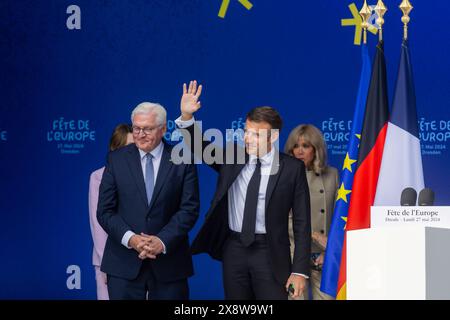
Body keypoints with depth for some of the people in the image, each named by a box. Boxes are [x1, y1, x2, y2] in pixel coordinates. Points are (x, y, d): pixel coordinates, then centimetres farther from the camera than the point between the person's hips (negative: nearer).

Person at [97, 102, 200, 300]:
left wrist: (163, 241, -15)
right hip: (124, 262, 1)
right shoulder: (117, 159, 4)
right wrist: (130, 238, -14)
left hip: (169, 263, 0)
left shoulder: (182, 161, 2)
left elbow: (190, 208, -3)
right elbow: (105, 210, 1)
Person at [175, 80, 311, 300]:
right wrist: (186, 116, -17)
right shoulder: (232, 157, 5)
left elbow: (302, 222, -4)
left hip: (269, 252, -3)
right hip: (234, 249, 3)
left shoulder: (292, 168, -5)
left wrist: (300, 271, -8)